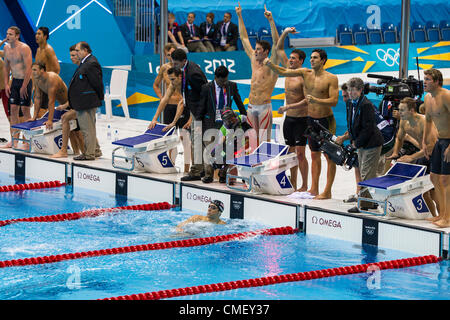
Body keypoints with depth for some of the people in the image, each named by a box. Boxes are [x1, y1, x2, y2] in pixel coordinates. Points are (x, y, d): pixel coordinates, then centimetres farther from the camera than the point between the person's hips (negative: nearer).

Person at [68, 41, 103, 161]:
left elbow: (97, 82, -19)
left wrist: (99, 98, -9)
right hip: (82, 103, 11)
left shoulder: (91, 64, -18)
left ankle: (89, 154, 3)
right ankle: (95, 151, 27)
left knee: (88, 129, -3)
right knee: (88, 128, 18)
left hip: (87, 103, -11)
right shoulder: (85, 63, 14)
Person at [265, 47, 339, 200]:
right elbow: (283, 72, -2)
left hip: (326, 120, -5)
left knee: (330, 156, -1)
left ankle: (327, 191, 0)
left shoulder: (331, 78, -12)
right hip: (311, 119, 5)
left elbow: (334, 101, -18)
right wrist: (270, 64, -20)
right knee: (314, 155, 11)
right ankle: (314, 189, 17)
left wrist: (316, 100, -31)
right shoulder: (305, 73, 2)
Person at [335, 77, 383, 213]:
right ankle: (372, 202, 25)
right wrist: (347, 136, 5)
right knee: (366, 174, 15)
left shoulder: (366, 105, -20)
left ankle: (364, 205, -4)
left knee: (366, 176, -7)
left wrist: (356, 142, -15)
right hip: (361, 145, 10)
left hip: (371, 144, -10)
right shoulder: (350, 103, 7)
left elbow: (368, 128, -21)